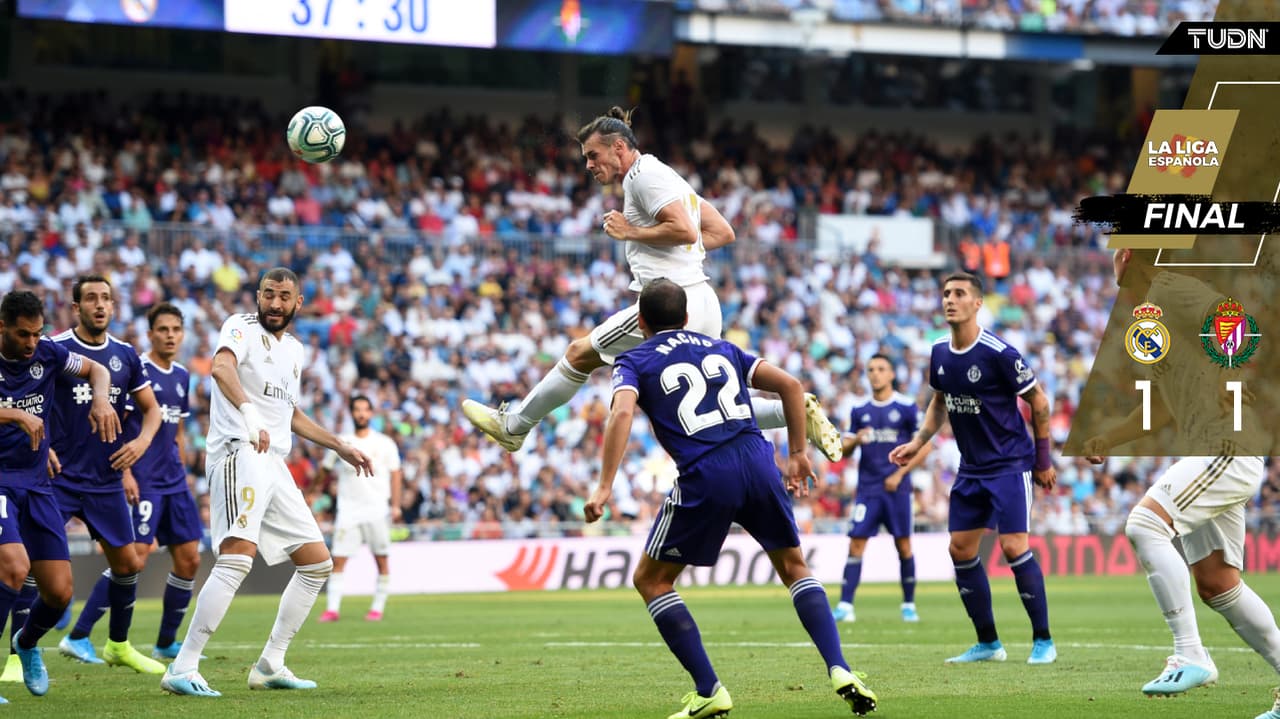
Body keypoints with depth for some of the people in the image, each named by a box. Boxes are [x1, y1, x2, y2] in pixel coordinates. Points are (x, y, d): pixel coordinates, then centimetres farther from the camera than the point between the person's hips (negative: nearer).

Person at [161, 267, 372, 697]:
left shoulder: (294, 350, 21)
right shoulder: (242, 328, -4)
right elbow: (221, 366, -27)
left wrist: (340, 447, 37)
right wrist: (249, 414, -44)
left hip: (274, 464, 9)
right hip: (239, 453, -9)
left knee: (317, 563, 11)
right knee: (238, 557, -26)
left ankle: (270, 665, 16)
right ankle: (182, 669, -28)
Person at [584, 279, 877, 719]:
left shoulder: (634, 362, 11)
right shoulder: (720, 349, 24)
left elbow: (621, 413, -10)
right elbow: (789, 385, 17)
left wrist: (604, 487, -14)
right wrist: (798, 454, 23)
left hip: (704, 478, -4)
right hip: (758, 463, 4)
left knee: (651, 580, 13)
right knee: (794, 567, 22)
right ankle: (840, 671, 4)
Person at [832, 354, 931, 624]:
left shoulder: (907, 407, -1)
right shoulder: (860, 410, 10)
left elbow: (923, 447, 0)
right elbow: (845, 449, 14)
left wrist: (899, 474, -9)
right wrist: (855, 440, -9)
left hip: (896, 488, -2)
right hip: (867, 488, 2)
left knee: (903, 545, 0)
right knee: (856, 543, -7)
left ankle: (909, 604, 12)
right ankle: (845, 606, -9)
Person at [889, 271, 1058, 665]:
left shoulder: (999, 353, -18)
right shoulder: (939, 353, 2)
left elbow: (1038, 400, -8)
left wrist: (1043, 460, -5)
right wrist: (917, 443, 9)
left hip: (1010, 464, -7)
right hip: (971, 467, 7)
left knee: (1013, 546, -15)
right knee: (961, 548, 4)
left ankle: (1043, 641, -3)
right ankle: (988, 643, 14)